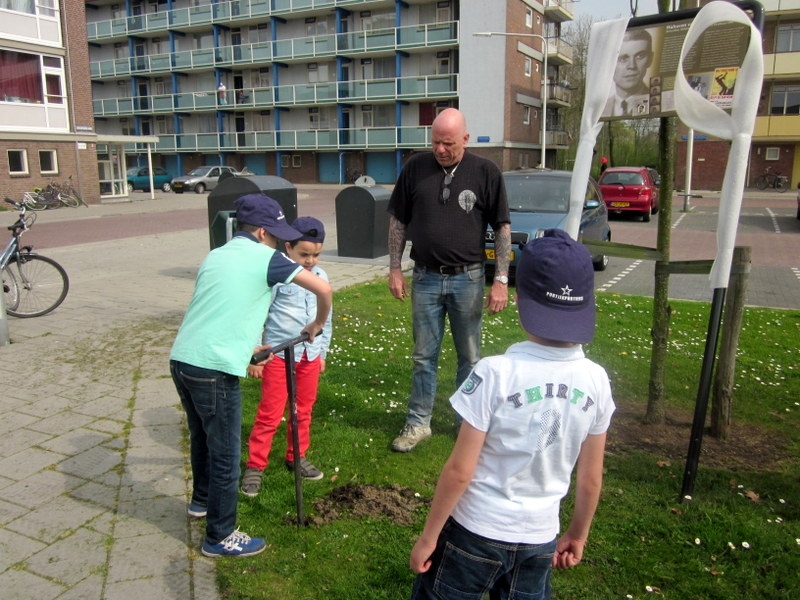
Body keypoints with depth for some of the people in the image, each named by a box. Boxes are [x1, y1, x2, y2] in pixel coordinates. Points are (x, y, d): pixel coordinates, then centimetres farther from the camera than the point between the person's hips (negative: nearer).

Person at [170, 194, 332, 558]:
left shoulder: (214, 256, 18)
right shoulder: (265, 258, -4)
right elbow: (323, 289, -10)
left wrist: (246, 347, 34)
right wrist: (317, 325, 8)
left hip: (180, 359, 8)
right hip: (214, 370, -8)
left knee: (202, 437, 28)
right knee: (225, 454, 7)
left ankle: (202, 500, 50)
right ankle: (220, 537, 21)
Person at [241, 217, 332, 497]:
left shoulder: (321, 277, 4)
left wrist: (322, 352, 17)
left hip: (310, 355, 5)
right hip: (278, 354, -5)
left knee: (304, 411, 16)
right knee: (270, 413, 1)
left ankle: (297, 457, 33)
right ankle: (255, 466, 14)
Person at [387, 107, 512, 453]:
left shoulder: (486, 172, -5)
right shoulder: (416, 168, 0)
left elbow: (502, 229, -2)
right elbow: (398, 221, 7)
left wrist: (501, 280, -7)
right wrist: (395, 269, 2)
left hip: (467, 279, -1)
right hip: (425, 278, 1)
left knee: (470, 357, 11)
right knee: (423, 356, 10)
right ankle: (418, 423, 22)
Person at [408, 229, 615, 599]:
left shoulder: (496, 373, -23)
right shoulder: (596, 381, -9)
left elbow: (459, 471, -18)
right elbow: (591, 478, 0)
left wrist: (428, 536, -5)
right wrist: (577, 535, 16)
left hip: (475, 532, -4)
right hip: (539, 539, 4)